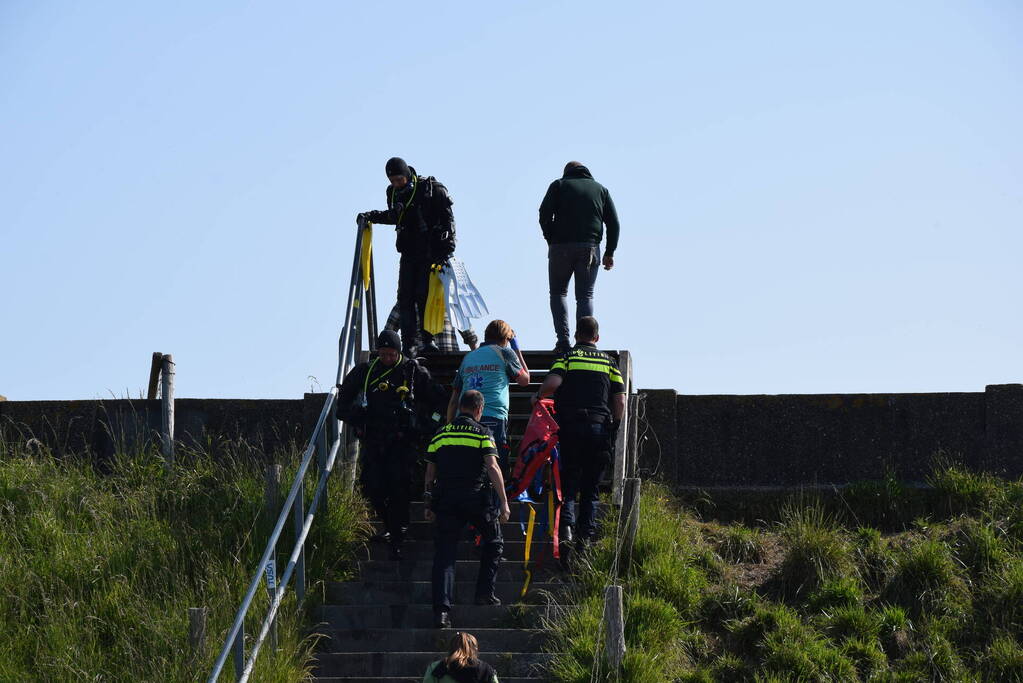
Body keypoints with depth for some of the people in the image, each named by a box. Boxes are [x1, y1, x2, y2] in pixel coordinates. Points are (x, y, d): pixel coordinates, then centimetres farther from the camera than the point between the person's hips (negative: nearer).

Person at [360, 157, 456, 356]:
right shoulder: (393, 192, 8)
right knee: (405, 297, -3)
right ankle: (410, 344, -2)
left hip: (430, 250, -5)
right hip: (408, 252, 5)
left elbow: (447, 218, -7)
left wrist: (447, 248, -13)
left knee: (424, 294, -10)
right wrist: (371, 216, 13)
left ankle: (427, 340, -1)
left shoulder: (431, 189, -9)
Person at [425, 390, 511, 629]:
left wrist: (430, 506, 20)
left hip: (446, 500, 3)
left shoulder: (440, 435, 12)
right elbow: (492, 467, -10)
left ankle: (441, 608, -10)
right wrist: (504, 502, -10)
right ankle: (484, 592, 13)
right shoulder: (482, 433, 0)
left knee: (444, 553, 1)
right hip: (476, 497, -3)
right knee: (493, 544, 20)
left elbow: (430, 472, 13)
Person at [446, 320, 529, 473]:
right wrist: (517, 351, 31)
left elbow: (453, 401, 20)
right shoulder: (505, 353, 7)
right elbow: (525, 380, 21)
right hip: (494, 419, -5)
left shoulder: (468, 357, 21)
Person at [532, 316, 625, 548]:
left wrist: (538, 396, 4)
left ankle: (566, 522, -18)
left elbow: (553, 382, -15)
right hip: (599, 426, 2)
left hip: (570, 426, -2)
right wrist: (613, 429, 17)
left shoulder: (568, 357, 4)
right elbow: (620, 401, 6)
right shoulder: (608, 362, 12)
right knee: (590, 487, 9)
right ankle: (586, 535, 1)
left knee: (568, 480, 4)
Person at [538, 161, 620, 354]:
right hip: (590, 249, 1)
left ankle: (563, 340, -6)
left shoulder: (559, 185, 10)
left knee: (558, 293, 11)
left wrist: (551, 239, 5)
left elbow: (544, 215, -3)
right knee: (585, 296, 6)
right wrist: (609, 253, 12)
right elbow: (613, 222, 10)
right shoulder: (600, 189, 17)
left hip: (561, 248, -1)